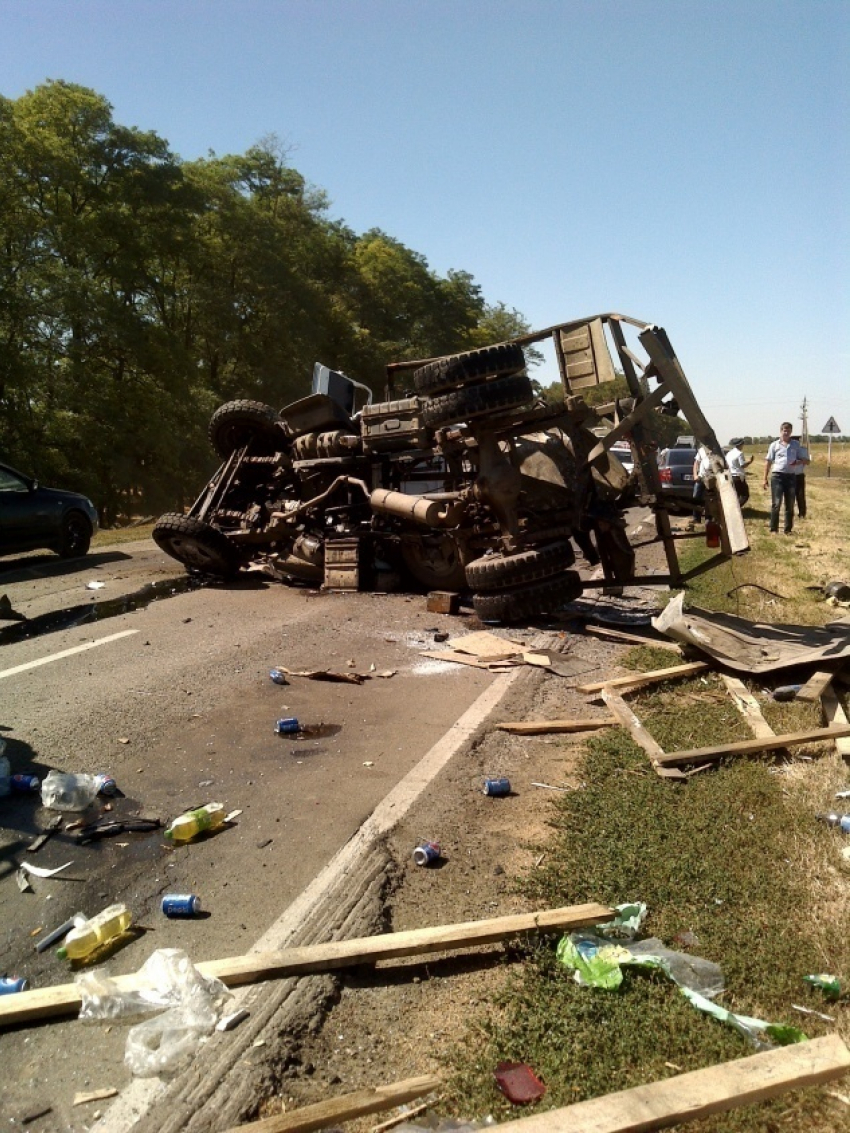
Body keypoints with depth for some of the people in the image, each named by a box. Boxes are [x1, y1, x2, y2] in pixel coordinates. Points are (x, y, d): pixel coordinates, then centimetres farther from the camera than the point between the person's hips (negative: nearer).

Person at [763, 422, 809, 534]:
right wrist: (765, 478, 0)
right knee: (776, 503, -7)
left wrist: (798, 462, -11)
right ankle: (774, 529, -3)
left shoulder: (795, 445, 10)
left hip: (791, 476, 3)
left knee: (790, 505, 7)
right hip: (777, 476, -3)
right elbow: (768, 462, 6)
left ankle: (788, 529, 15)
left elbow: (805, 460, 13)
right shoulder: (774, 445, 4)